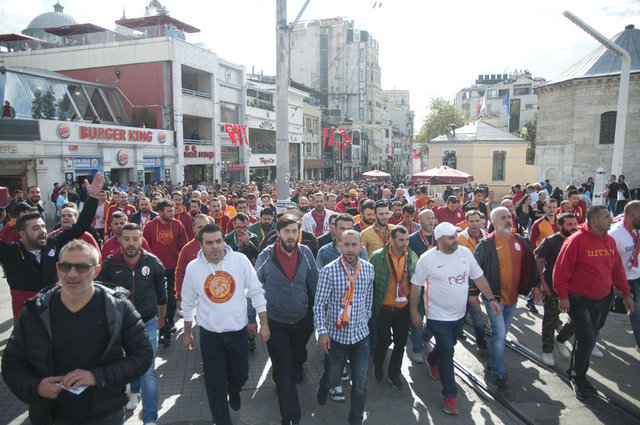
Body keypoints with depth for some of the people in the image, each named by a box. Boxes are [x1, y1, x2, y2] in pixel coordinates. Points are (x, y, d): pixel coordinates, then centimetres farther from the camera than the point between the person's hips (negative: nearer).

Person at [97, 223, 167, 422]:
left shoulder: (153, 263, -9)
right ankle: (135, 391, 51)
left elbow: (161, 294, 5)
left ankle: (150, 418, 6)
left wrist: (161, 318, 15)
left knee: (148, 371, -4)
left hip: (148, 324, -2)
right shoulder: (110, 264, -10)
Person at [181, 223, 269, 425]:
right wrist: (187, 333, 12)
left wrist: (264, 323, -5)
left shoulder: (240, 260, -11)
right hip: (210, 335, 0)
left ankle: (234, 391, 53)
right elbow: (188, 302, 7)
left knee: (240, 375, 17)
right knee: (215, 385, 6)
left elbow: (256, 292, -4)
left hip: (238, 331, 1)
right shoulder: (193, 267, -7)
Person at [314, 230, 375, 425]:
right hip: (336, 335, -2)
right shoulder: (329, 271, -14)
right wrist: (322, 332, -16)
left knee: (360, 384, 8)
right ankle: (323, 387, 50)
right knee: (332, 378, 14)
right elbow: (319, 304, -11)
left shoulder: (368, 269, -3)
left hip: (361, 335, 3)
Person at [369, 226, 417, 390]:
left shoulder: (413, 257, -2)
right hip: (384, 308, -3)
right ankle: (378, 365, 39)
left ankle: (394, 374, 34)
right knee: (383, 341, 8)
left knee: (401, 343, 12)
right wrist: (371, 305, -3)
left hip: (404, 308, 3)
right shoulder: (378, 256, -13)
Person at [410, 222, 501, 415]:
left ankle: (432, 359, 55)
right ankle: (450, 395, 12)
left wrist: (491, 298, 0)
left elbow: (479, 277, 6)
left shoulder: (465, 252, -3)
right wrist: (414, 311, -7)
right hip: (438, 316, -5)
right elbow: (415, 286, -8)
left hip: (459, 314, 5)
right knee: (447, 351, -4)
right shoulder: (427, 259, -16)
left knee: (447, 346, 22)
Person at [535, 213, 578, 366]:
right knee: (550, 321, 5)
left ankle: (560, 339, 31)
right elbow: (538, 262, -10)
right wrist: (543, 283, -16)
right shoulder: (550, 241, -10)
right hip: (552, 289, -5)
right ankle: (547, 350, 23)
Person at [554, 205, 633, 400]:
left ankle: (578, 374, 32)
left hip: (601, 300, 7)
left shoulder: (609, 241, 6)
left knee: (589, 339, 14)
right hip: (579, 300, -7)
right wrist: (563, 295, -17)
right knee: (587, 340, -8)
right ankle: (577, 378, 14)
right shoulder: (577, 240, -16)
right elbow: (561, 269, -16)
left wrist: (626, 293, 12)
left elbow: (617, 269, 14)